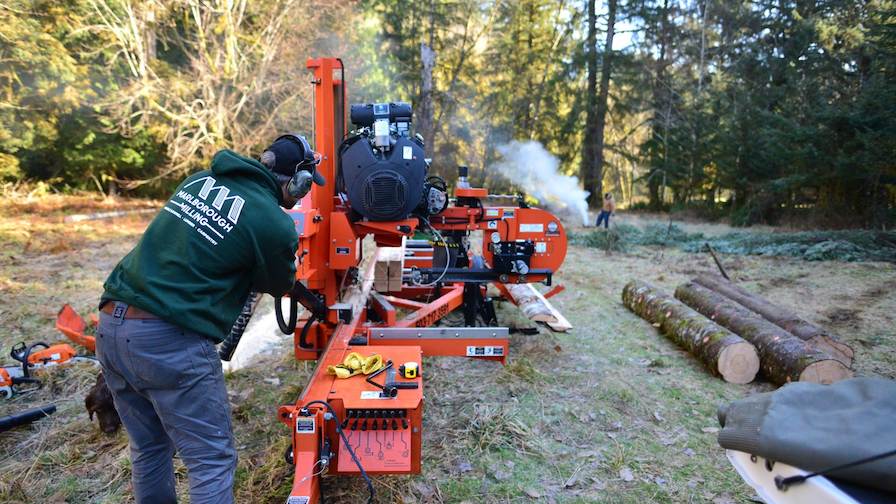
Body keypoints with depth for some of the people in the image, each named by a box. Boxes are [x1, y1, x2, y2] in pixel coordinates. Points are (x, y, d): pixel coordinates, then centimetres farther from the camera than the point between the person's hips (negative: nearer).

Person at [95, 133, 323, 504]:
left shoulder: (199, 180, 8)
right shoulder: (274, 224, -13)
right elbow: (280, 284, 7)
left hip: (110, 325, 8)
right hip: (169, 342, -8)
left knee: (149, 450, 24)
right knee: (213, 462, 5)